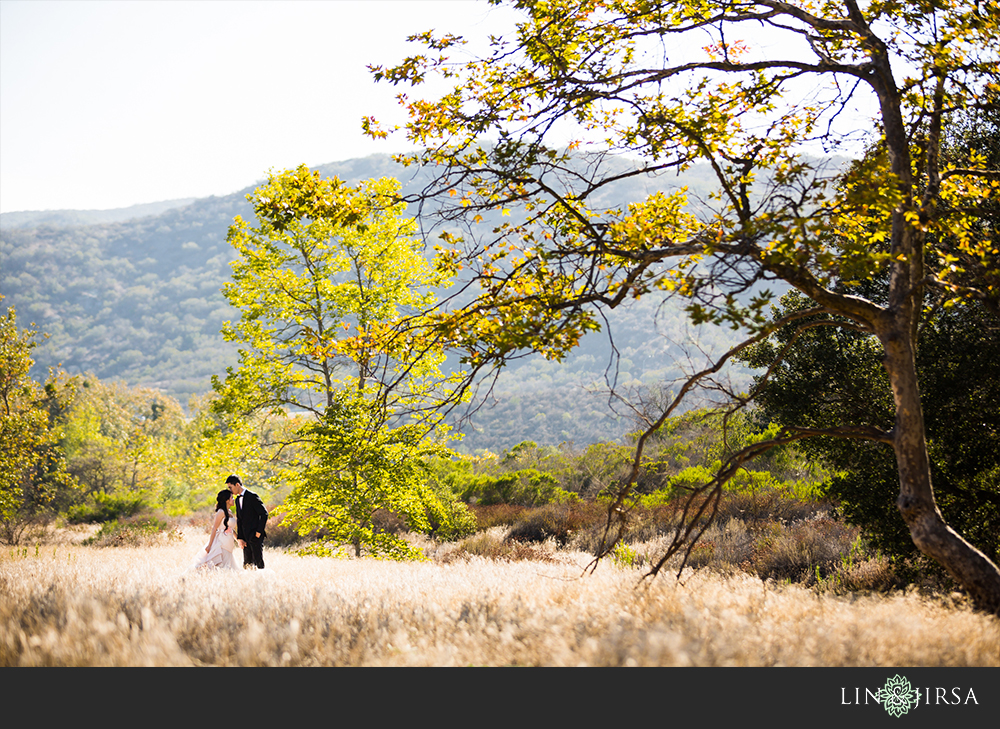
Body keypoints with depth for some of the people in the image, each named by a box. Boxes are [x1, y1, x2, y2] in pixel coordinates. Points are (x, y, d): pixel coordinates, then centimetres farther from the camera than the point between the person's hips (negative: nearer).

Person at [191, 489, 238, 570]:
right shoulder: (221, 512, -10)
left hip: (227, 545, 9)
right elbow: (214, 529, -13)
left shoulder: (229, 512, 15)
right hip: (221, 543, -9)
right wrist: (209, 545, -16)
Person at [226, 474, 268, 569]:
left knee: (258, 562, -7)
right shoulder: (238, 500, 15)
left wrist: (259, 531, -14)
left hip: (255, 536, -8)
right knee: (247, 564, 5)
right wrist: (239, 538, 8)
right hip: (246, 538, 8)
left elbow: (264, 514, -11)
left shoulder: (252, 496, -9)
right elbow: (239, 520, 16)